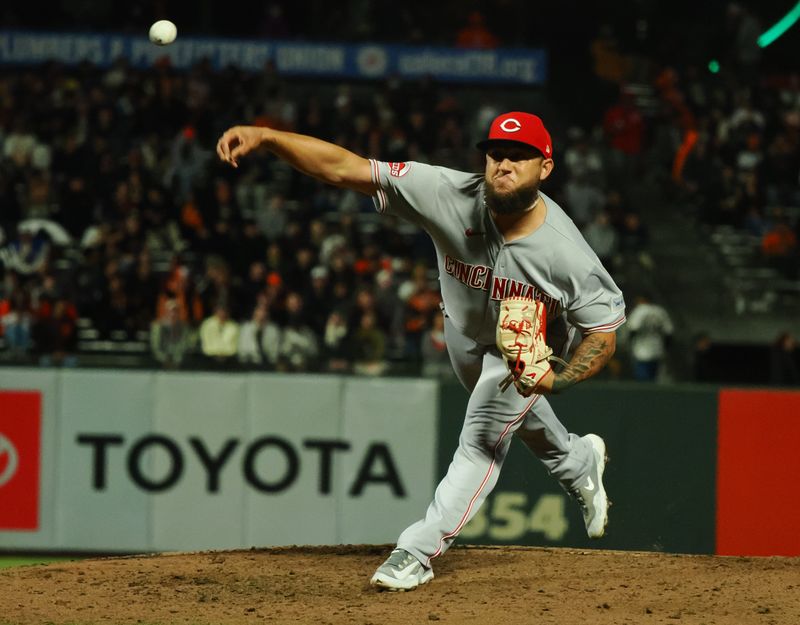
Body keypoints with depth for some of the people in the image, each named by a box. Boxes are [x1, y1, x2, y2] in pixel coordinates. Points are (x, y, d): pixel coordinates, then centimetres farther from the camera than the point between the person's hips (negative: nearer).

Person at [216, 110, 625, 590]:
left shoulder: (567, 255, -40)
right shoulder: (452, 196, -38)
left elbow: (603, 333, -26)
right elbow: (342, 168, -42)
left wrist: (557, 379, -45)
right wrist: (264, 136, -55)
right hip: (464, 333, 4)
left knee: (483, 438, -13)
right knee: (515, 412, 27)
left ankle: (420, 551, -2)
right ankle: (580, 461, 57)